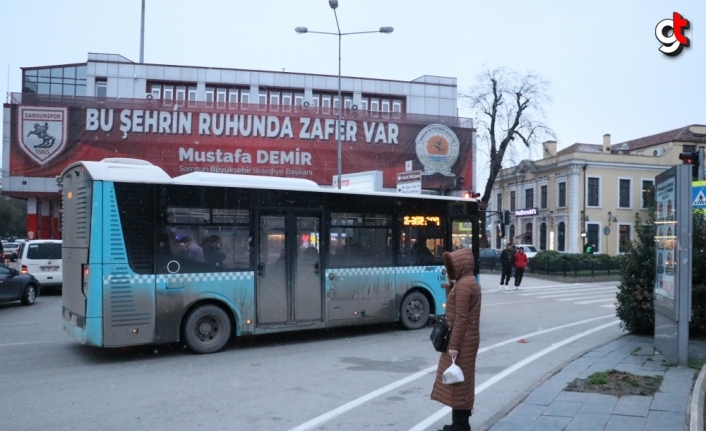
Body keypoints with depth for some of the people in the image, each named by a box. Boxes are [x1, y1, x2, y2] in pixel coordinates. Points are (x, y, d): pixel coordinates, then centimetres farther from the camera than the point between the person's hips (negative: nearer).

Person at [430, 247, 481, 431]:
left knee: (458, 379, -3)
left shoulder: (463, 285, -19)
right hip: (466, 338, 10)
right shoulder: (467, 281, 13)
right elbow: (456, 309, 17)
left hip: (462, 339, -10)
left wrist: (453, 345, -21)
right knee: (462, 379, 15)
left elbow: (461, 318, -22)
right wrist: (449, 286, 9)